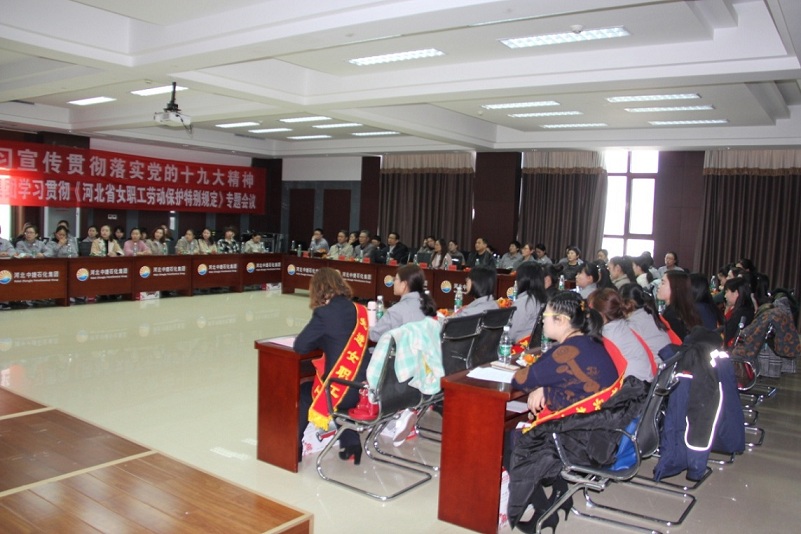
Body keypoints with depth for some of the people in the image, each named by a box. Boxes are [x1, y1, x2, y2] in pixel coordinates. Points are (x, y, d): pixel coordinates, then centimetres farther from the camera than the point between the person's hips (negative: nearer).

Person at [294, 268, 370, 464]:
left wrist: (321, 341, 5)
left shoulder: (324, 313, -14)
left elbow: (299, 346, -10)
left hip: (343, 391, -6)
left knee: (303, 392, 25)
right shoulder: (360, 310, 6)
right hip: (366, 387, 6)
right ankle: (351, 442, 28)